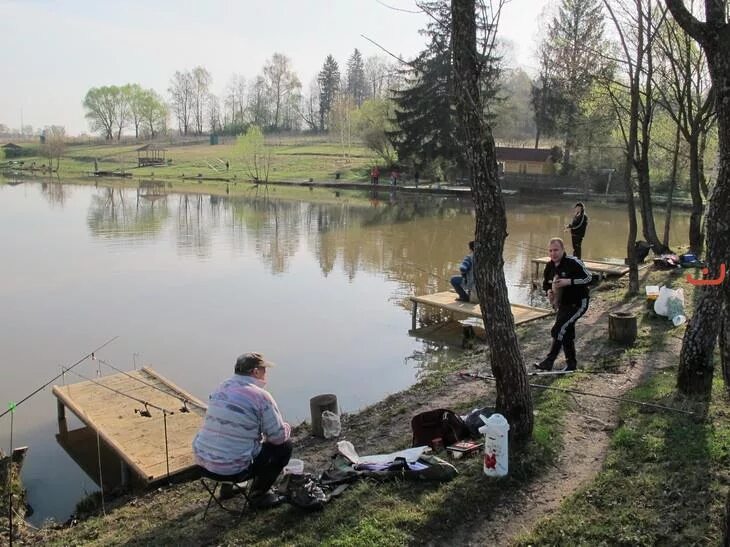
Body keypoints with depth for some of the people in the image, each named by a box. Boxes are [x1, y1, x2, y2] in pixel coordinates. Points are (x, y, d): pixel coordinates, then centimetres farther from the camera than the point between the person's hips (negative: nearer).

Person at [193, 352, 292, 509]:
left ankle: (228, 486, 35)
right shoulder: (261, 396, -14)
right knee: (284, 446, 9)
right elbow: (279, 436, -9)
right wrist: (286, 428, 12)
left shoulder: (221, 388, 7)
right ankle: (258, 495, 17)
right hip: (233, 467, -7)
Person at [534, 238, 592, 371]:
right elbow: (546, 283, 15)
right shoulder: (549, 267, 1)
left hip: (578, 304, -8)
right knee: (567, 334, 15)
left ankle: (549, 362, -12)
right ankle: (571, 363, 30)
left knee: (559, 329, -17)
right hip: (563, 304, 8)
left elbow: (588, 277, -18)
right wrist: (549, 291, -8)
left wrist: (569, 282, -28)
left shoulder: (573, 262, -19)